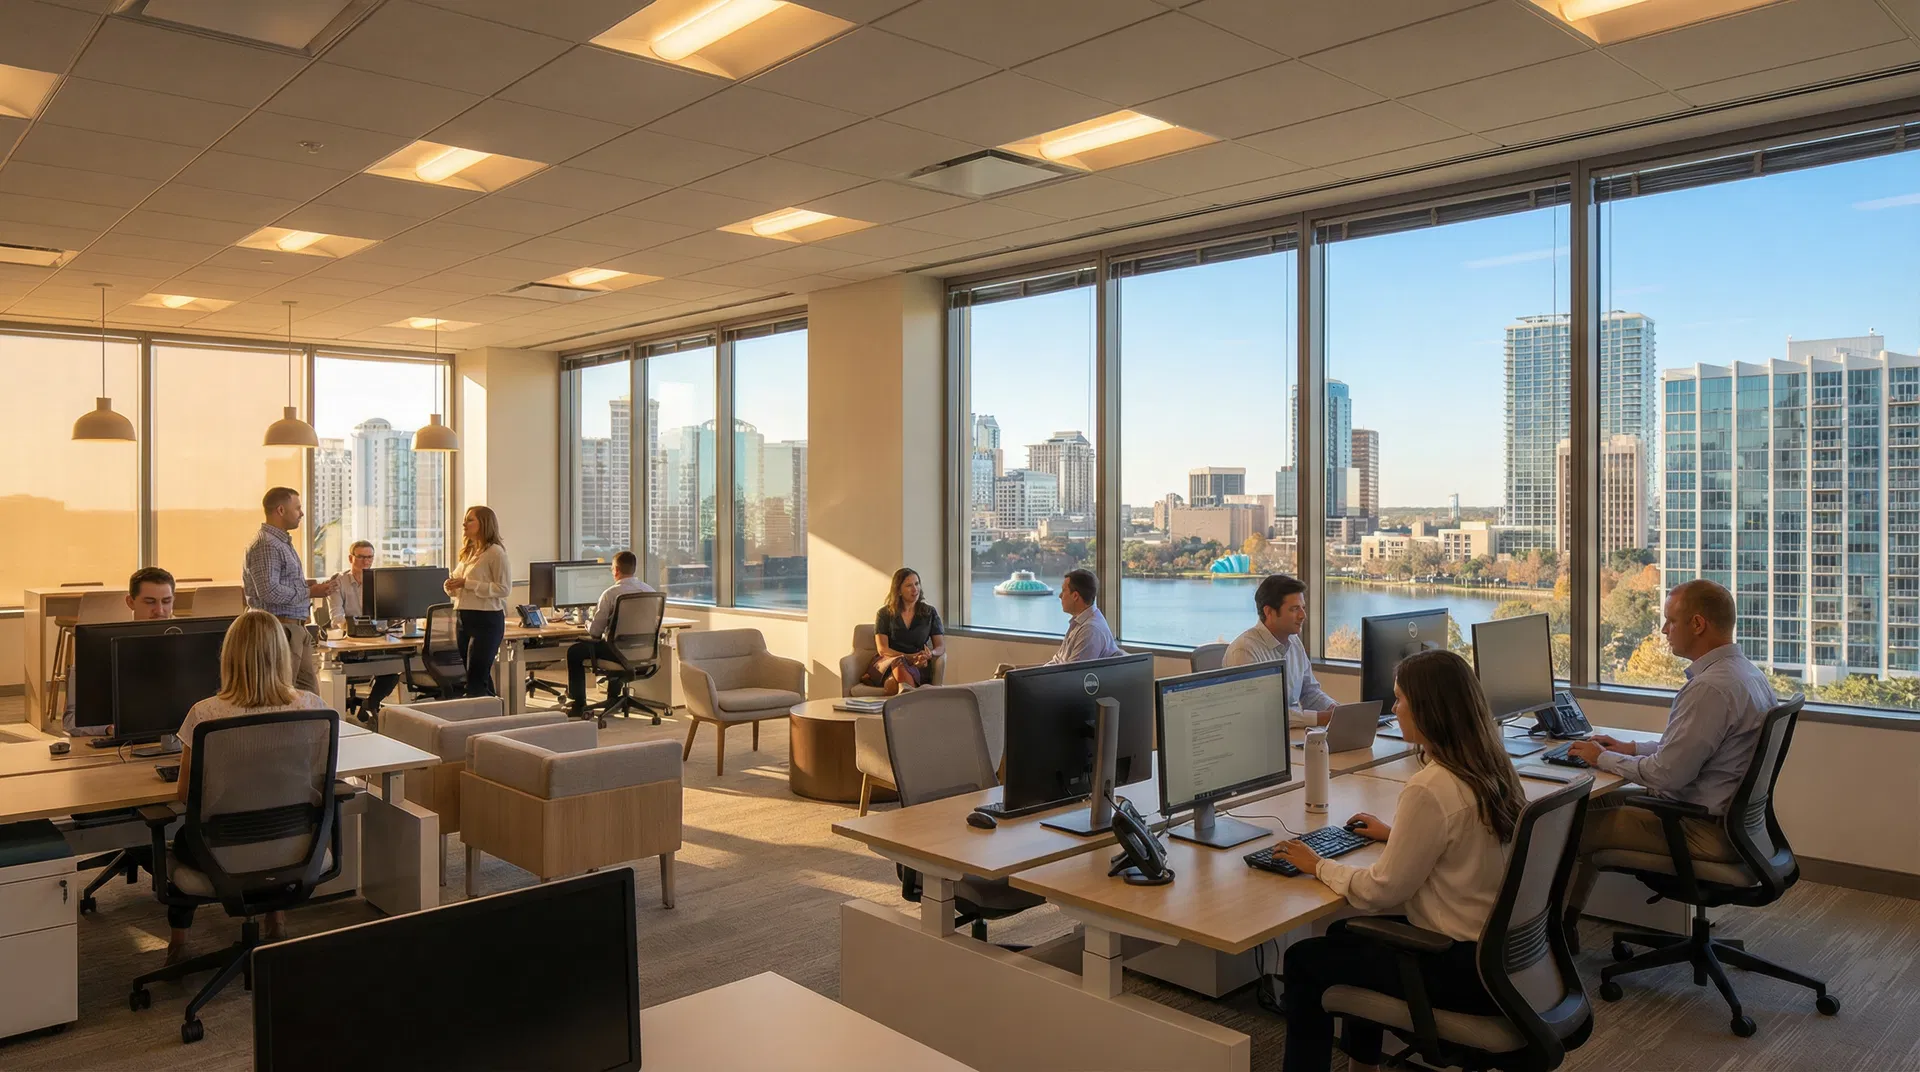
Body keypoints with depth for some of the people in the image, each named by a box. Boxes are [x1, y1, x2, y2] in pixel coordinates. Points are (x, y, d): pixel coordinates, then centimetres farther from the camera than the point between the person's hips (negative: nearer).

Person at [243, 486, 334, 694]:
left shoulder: (282, 542, 17)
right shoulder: (265, 544, -15)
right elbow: (269, 592, -23)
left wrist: (308, 585, 9)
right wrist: (309, 592, -17)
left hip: (297, 629, 10)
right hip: (280, 628, -10)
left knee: (309, 688, 11)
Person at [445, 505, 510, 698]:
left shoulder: (495, 552, -9)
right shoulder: (467, 552, 16)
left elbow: (504, 588, -16)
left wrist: (467, 583, -18)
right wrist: (452, 586, 0)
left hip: (486, 619, -8)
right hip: (464, 618, 8)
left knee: (476, 677, -8)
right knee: (482, 677, 13)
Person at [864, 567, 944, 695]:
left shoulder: (930, 612, 13)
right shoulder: (885, 613, 8)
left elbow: (941, 647, 9)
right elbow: (882, 649, -1)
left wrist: (930, 654, -16)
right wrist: (909, 657, -18)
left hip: (918, 666, 1)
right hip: (888, 661, -1)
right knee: (899, 662, -41)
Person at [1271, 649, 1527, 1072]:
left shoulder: (1429, 790, -27)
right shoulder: (1493, 768, 0)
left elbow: (1381, 891, -19)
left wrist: (1319, 866, -5)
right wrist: (1396, 834, 23)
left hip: (1461, 969, -9)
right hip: (1495, 946, 9)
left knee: (1303, 960, 7)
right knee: (1347, 934, 27)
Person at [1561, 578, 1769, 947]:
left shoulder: (1710, 687, -26)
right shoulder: (1747, 673, 6)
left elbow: (1666, 774, -25)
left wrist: (1602, 758, -10)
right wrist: (1630, 748, 15)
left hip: (1708, 832, -10)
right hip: (1733, 816, 10)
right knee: (1598, 802, 18)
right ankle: (1565, 922, 22)